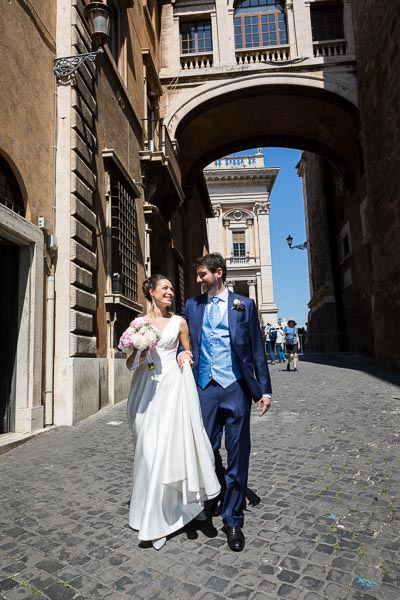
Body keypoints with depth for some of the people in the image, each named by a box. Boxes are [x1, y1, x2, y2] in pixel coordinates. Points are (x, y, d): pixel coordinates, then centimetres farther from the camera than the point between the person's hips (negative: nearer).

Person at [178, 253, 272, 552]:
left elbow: (257, 348, 2)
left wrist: (264, 389, 0)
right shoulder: (192, 306, 9)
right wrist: (182, 353, -6)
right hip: (204, 388, 2)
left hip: (236, 388, -2)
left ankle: (233, 519, 24)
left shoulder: (244, 304, 2)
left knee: (237, 454, 6)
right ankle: (217, 492, 42)